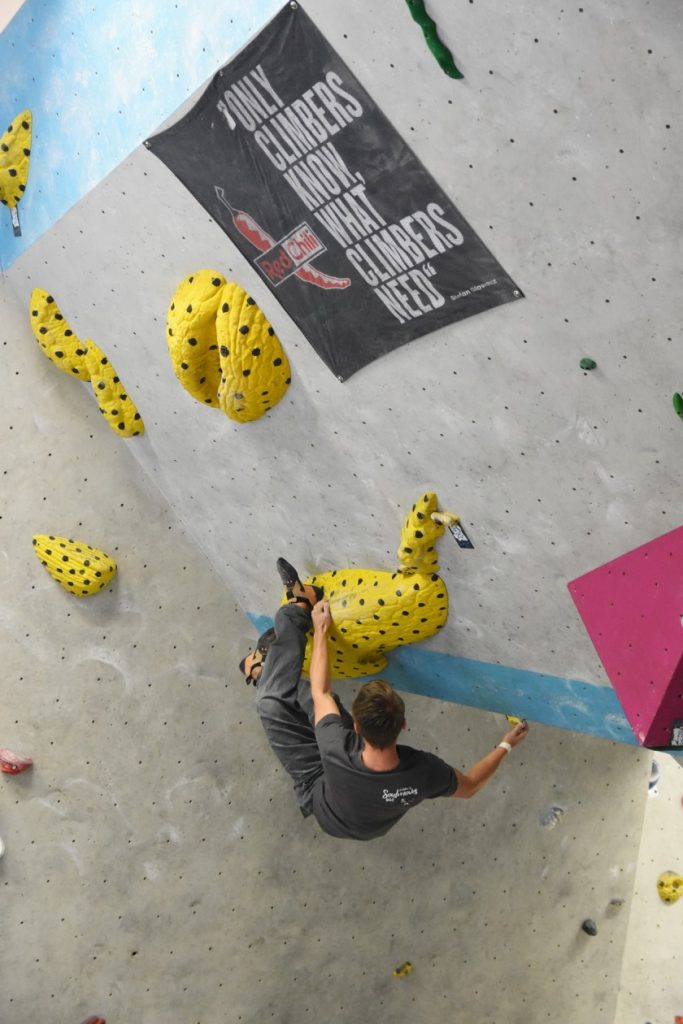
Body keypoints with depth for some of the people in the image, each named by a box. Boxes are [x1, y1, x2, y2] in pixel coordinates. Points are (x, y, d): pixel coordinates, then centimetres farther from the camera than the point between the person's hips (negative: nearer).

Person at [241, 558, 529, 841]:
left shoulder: (338, 751, -47)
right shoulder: (424, 773, -42)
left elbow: (320, 692, -26)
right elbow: (468, 787, -16)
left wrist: (321, 630, -14)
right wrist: (505, 746, -6)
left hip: (324, 807, -3)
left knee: (273, 700, -8)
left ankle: (298, 611, 10)